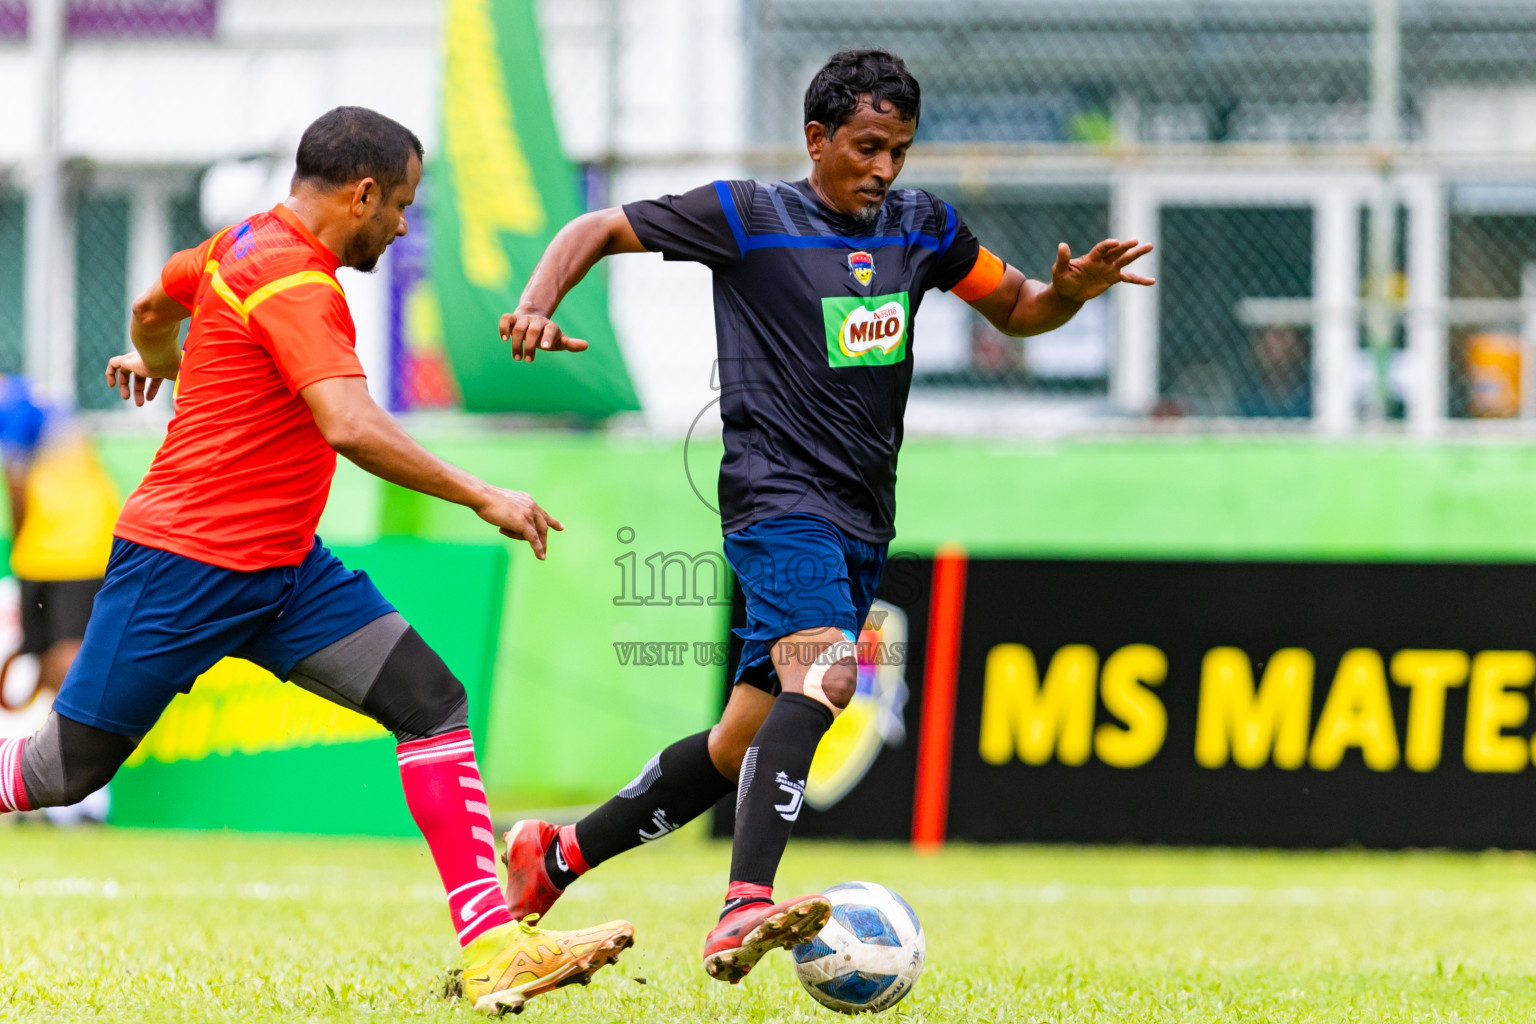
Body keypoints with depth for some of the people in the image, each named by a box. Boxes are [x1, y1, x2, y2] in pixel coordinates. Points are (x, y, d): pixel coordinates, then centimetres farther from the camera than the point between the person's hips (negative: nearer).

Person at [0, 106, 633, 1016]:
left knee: (433, 701, -6)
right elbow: (352, 427, -31)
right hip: (184, 565, -10)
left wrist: (156, 360, 54)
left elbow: (154, 303, 31)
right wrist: (481, 497, -26)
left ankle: (492, 949, -13)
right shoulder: (296, 285, -19)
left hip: (284, 567, 10)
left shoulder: (245, 245, 11)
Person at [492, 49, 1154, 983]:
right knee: (824, 672, -32)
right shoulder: (749, 217, -2)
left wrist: (1071, 290, 2)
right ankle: (745, 911, -44)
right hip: (777, 497, -7)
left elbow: (1015, 310, 25)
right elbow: (599, 230, 5)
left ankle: (557, 857, 27)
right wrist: (538, 304, -14)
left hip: (863, 521, 7)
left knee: (744, 746, 10)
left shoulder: (923, 227, 13)